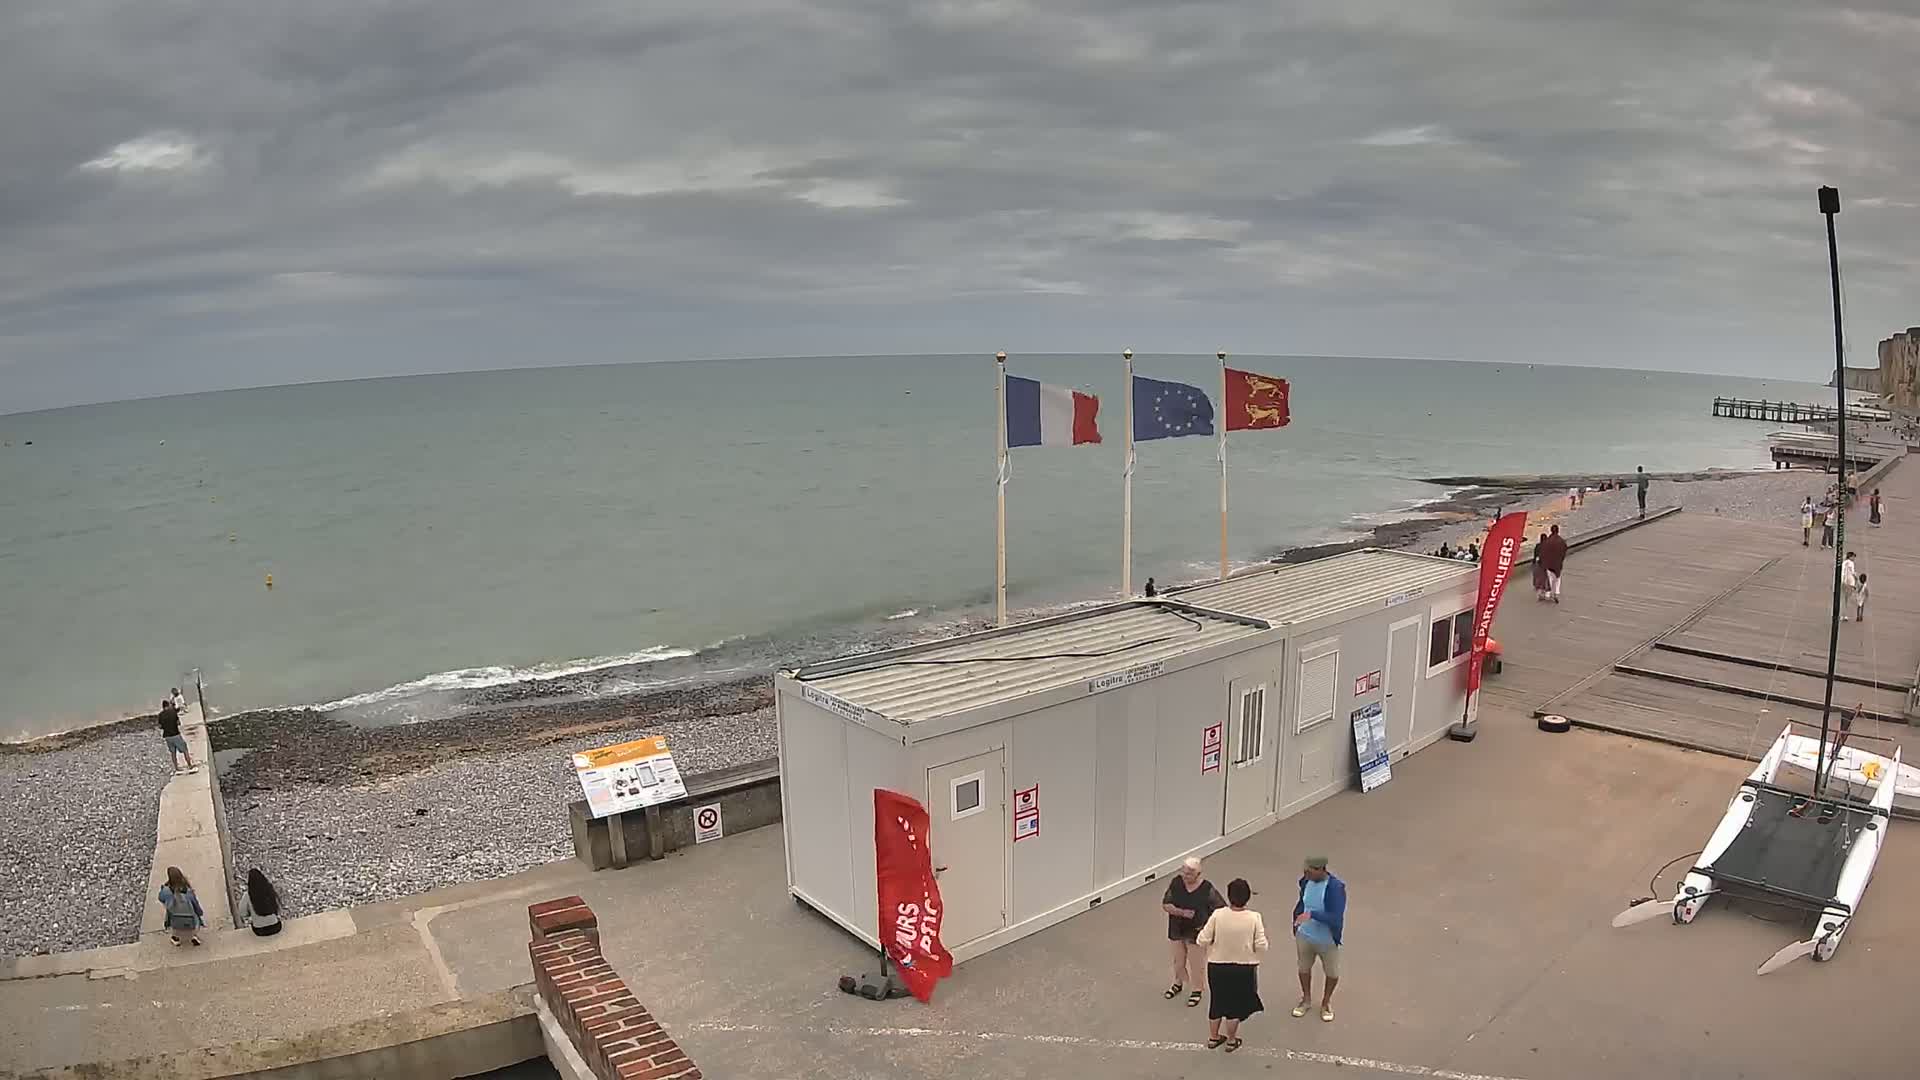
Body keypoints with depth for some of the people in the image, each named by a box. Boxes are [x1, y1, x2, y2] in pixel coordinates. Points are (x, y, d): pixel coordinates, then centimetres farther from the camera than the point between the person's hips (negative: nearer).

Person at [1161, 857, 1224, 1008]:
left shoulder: (1207, 889, -21)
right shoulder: (1176, 883, -14)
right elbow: (1165, 905, -11)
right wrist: (1182, 912, -26)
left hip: (1196, 934, -3)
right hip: (1176, 931, 3)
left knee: (1196, 964, 13)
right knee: (1178, 960, 21)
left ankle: (1197, 990, 38)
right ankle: (1178, 983, 48)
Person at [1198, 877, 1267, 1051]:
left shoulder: (1218, 915, -18)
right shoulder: (1254, 918, -19)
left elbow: (1203, 941, -13)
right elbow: (1261, 948, -14)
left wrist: (1210, 935, 9)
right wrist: (1263, 933, 5)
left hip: (1217, 967, 1)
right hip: (1244, 969, -1)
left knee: (1217, 1001, 22)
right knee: (1236, 1004, 20)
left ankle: (1213, 1037, 38)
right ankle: (1231, 1040, 34)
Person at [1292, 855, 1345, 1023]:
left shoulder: (1335, 887, -29)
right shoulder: (1306, 881, -13)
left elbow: (1336, 918, -31)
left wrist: (1312, 914, -39)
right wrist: (1296, 927, 9)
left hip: (1327, 940, -4)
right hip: (1304, 936, 4)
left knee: (1331, 973, 18)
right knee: (1304, 968, 22)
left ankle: (1326, 1002, 45)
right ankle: (1306, 998, 48)